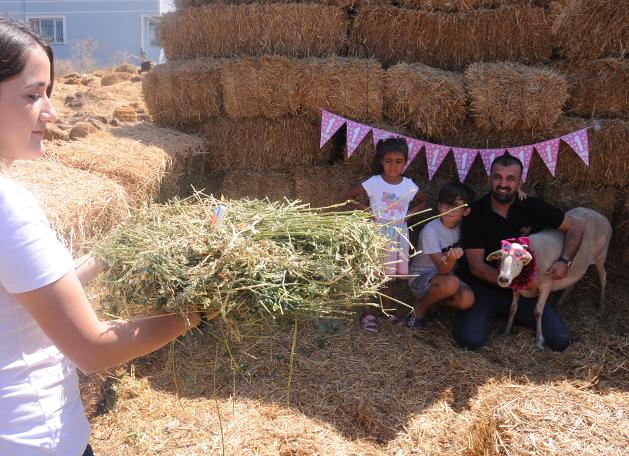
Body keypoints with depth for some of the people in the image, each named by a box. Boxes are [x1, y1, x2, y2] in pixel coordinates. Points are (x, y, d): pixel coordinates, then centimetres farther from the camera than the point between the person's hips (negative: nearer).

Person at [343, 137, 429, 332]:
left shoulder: (409, 185, 0)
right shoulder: (374, 182, -10)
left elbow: (424, 202, 17)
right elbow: (349, 197, -4)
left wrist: (409, 213, 1)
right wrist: (367, 210, -13)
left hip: (399, 234, 4)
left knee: (392, 275, 12)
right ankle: (367, 314, 9)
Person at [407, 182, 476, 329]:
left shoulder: (461, 225, -5)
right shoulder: (430, 231, -22)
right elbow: (442, 269, -27)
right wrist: (451, 258, -47)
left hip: (445, 275, 5)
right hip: (420, 278, -5)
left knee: (467, 300, -22)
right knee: (451, 283, -34)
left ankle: (432, 298, 6)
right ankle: (420, 307, -8)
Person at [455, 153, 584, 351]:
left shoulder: (531, 207, -4)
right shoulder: (475, 214, -12)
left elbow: (576, 227, 3)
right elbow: (476, 266, -14)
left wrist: (564, 261, -15)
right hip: (484, 288, -3)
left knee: (561, 341, -7)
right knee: (471, 340, -25)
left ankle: (509, 313, 17)